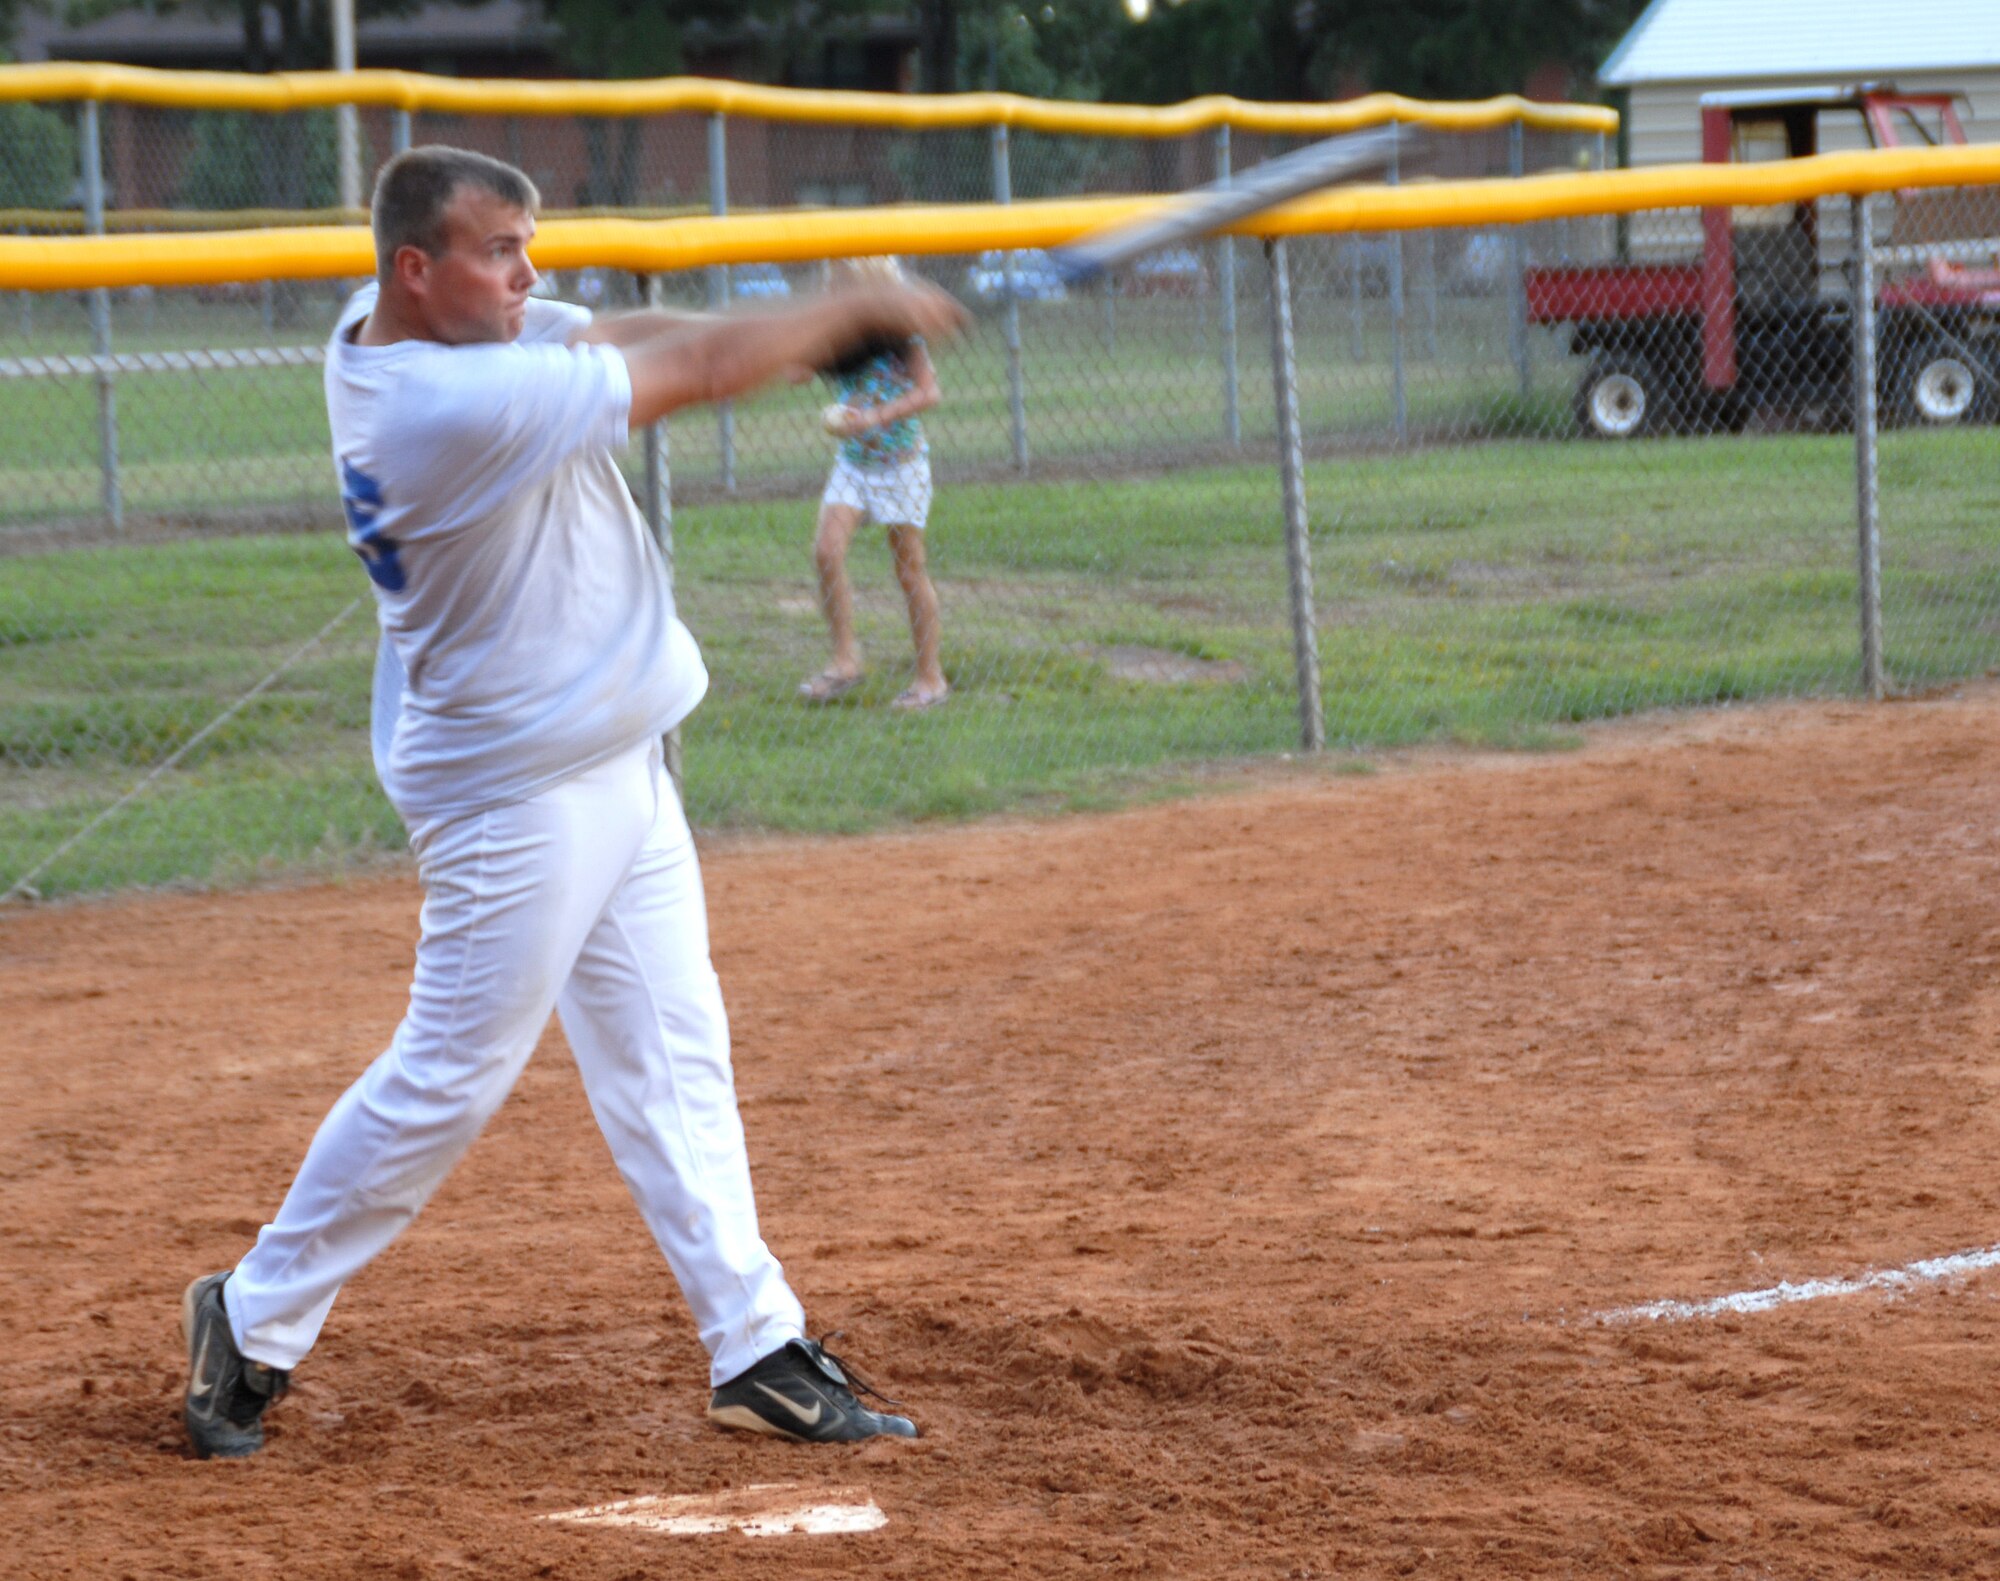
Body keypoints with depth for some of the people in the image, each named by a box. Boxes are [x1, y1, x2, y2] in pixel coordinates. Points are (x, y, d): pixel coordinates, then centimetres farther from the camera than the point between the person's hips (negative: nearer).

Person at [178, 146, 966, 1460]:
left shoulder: (403, 322, 0)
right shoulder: (452, 404, -28)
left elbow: (619, 338, 1)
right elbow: (689, 376, -22)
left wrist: (818, 339, -13)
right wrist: (858, 310, -11)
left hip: (613, 760, 10)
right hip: (515, 792, -10)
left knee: (672, 1058, 10)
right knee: (451, 1078, -2)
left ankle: (758, 1349, 14)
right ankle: (255, 1322, 12)